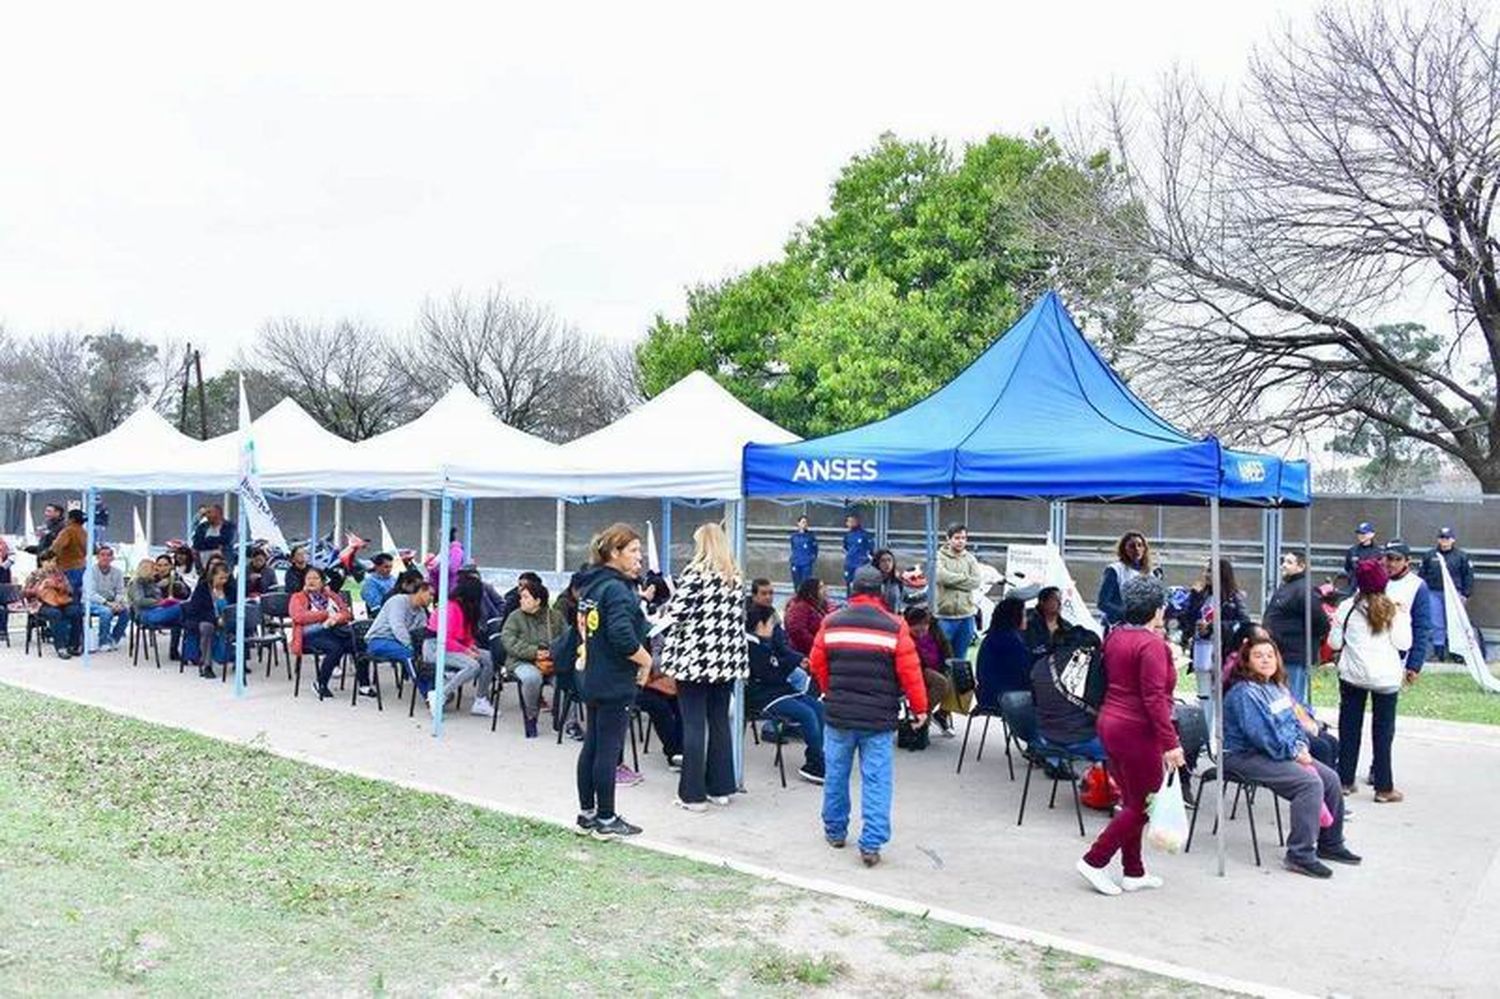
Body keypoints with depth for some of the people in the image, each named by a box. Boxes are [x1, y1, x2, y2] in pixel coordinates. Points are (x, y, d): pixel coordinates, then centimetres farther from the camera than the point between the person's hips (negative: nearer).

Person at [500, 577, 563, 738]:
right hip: (522, 662, -1)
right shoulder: (515, 617, 6)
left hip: (551, 662, 1)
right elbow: (508, 641, -8)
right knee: (532, 677, -36)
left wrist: (552, 656, -19)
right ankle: (531, 716, -9)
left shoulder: (554, 616, 9)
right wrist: (534, 652, -19)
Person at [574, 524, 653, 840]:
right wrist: (646, 660, -11)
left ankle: (587, 814, 23)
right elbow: (624, 637, -27)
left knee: (592, 745, 14)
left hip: (591, 679, 9)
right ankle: (606, 820, 8)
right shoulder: (617, 589, -18)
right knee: (609, 750, -1)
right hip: (615, 683, -9)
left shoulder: (590, 584, 10)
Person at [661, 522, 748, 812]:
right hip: (727, 658, 6)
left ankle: (693, 794, 3)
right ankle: (720, 788, 19)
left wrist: (667, 608, 5)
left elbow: (678, 611, -15)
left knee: (694, 724, -1)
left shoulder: (695, 572, -10)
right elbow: (738, 617, 10)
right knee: (719, 721, 13)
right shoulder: (735, 576, 9)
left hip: (695, 657, -6)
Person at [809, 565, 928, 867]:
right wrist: (919, 707, 6)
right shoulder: (895, 626, -8)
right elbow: (910, 671, -7)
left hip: (838, 715, 2)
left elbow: (817, 664, 8)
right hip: (879, 718, -2)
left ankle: (835, 831, 30)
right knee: (876, 781, 3)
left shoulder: (832, 622, -1)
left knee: (836, 774, 17)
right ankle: (871, 844, 0)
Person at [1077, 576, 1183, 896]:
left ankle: (1134, 872, 24)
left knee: (1131, 801, 17)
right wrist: (1170, 743, -20)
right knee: (1142, 806, 3)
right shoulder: (1152, 645, -18)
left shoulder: (1115, 635, 7)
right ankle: (1094, 861, 4)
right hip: (1137, 731, -9)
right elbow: (1154, 698, -22)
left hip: (1109, 723, 9)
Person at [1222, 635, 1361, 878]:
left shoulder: (1278, 688, 14)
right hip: (1246, 757, -10)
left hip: (1285, 753, 10)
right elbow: (1261, 735, -24)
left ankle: (1330, 844, 21)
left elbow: (1294, 722, 19)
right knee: (1310, 783, -24)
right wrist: (1293, 753, -15)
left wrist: (1301, 746, 0)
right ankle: (1300, 855, -20)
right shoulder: (1244, 693, -18)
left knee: (1330, 779, 4)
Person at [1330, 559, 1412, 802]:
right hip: (1386, 677, -1)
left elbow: (1335, 642, -2)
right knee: (1383, 732, 5)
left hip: (1352, 675, 1)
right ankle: (1384, 787, 8)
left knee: (1349, 728, 11)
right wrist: (1404, 619, 5)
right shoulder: (1393, 611, -9)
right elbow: (1403, 643, -7)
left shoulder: (1347, 607, -5)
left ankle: (1345, 781, 16)